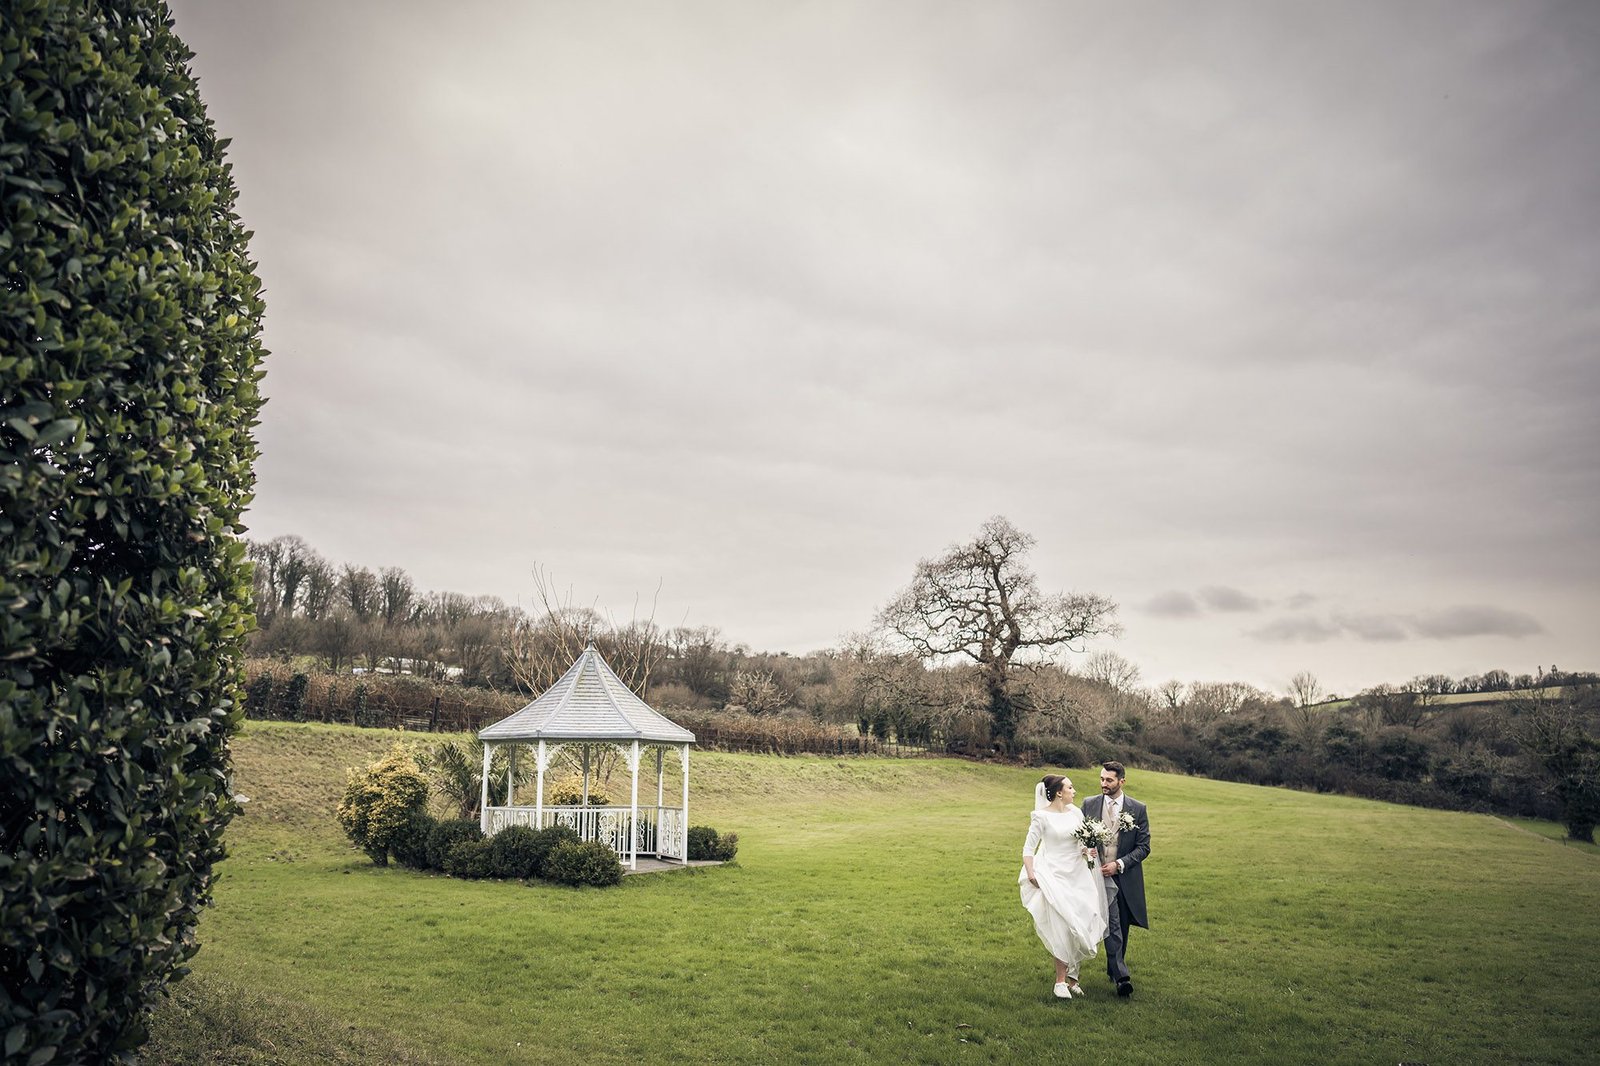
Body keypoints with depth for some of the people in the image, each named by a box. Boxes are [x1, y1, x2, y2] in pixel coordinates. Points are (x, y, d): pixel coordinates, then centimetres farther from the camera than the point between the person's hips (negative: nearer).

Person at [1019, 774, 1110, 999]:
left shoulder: (1075, 812, 7)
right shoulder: (1042, 816, -7)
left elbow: (1087, 840, 16)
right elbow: (1028, 848, -5)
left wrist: (1088, 850, -6)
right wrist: (1030, 873, -18)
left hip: (1078, 875, 5)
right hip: (1054, 877, -5)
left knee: (1081, 925, 2)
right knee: (1061, 928, -8)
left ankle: (1070, 974, 20)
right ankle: (1061, 981, 4)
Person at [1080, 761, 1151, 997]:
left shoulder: (1138, 809, -2)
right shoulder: (1089, 804, 2)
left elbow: (1143, 847, -2)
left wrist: (1119, 864, -13)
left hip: (1126, 877, 1)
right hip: (1100, 875, -1)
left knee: (1122, 927, 13)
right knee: (1113, 926, -12)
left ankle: (1113, 968, 30)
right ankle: (1121, 976, -14)